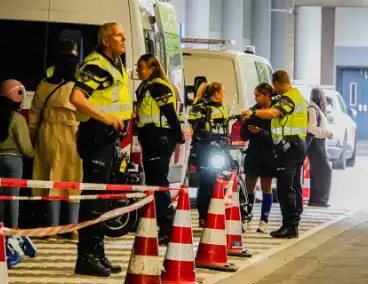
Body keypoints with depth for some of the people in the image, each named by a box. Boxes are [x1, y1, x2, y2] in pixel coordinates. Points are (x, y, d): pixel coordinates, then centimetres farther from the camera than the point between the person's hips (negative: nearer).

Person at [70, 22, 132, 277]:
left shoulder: (116, 64, 16)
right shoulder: (95, 65, -15)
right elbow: (76, 98, -27)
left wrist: (123, 113, 19)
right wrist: (105, 117, -30)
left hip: (110, 137, 10)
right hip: (96, 136, -10)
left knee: (102, 198, 14)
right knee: (93, 198, -10)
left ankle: (97, 254, 21)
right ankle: (87, 258, -9)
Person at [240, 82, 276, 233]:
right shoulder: (254, 110, 6)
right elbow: (244, 134, 6)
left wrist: (260, 132, -28)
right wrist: (248, 131, -17)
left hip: (268, 154, -4)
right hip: (254, 152, 4)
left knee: (266, 188, 4)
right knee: (249, 186, 3)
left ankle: (264, 221, 9)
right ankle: (247, 217, 14)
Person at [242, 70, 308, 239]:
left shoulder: (288, 98, -13)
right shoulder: (298, 96, 19)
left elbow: (274, 113, -31)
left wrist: (253, 113, -31)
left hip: (288, 146, -11)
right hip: (299, 144, 11)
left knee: (285, 188, -10)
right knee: (294, 187, 14)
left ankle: (289, 226, -13)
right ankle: (294, 223, 18)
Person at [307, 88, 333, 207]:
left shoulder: (317, 109, 14)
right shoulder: (312, 109, -15)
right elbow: (311, 127, -23)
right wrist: (327, 133, -25)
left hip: (318, 143, 10)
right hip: (315, 143, -10)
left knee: (317, 172, 9)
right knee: (324, 170, -11)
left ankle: (314, 199, 10)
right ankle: (319, 199, -12)